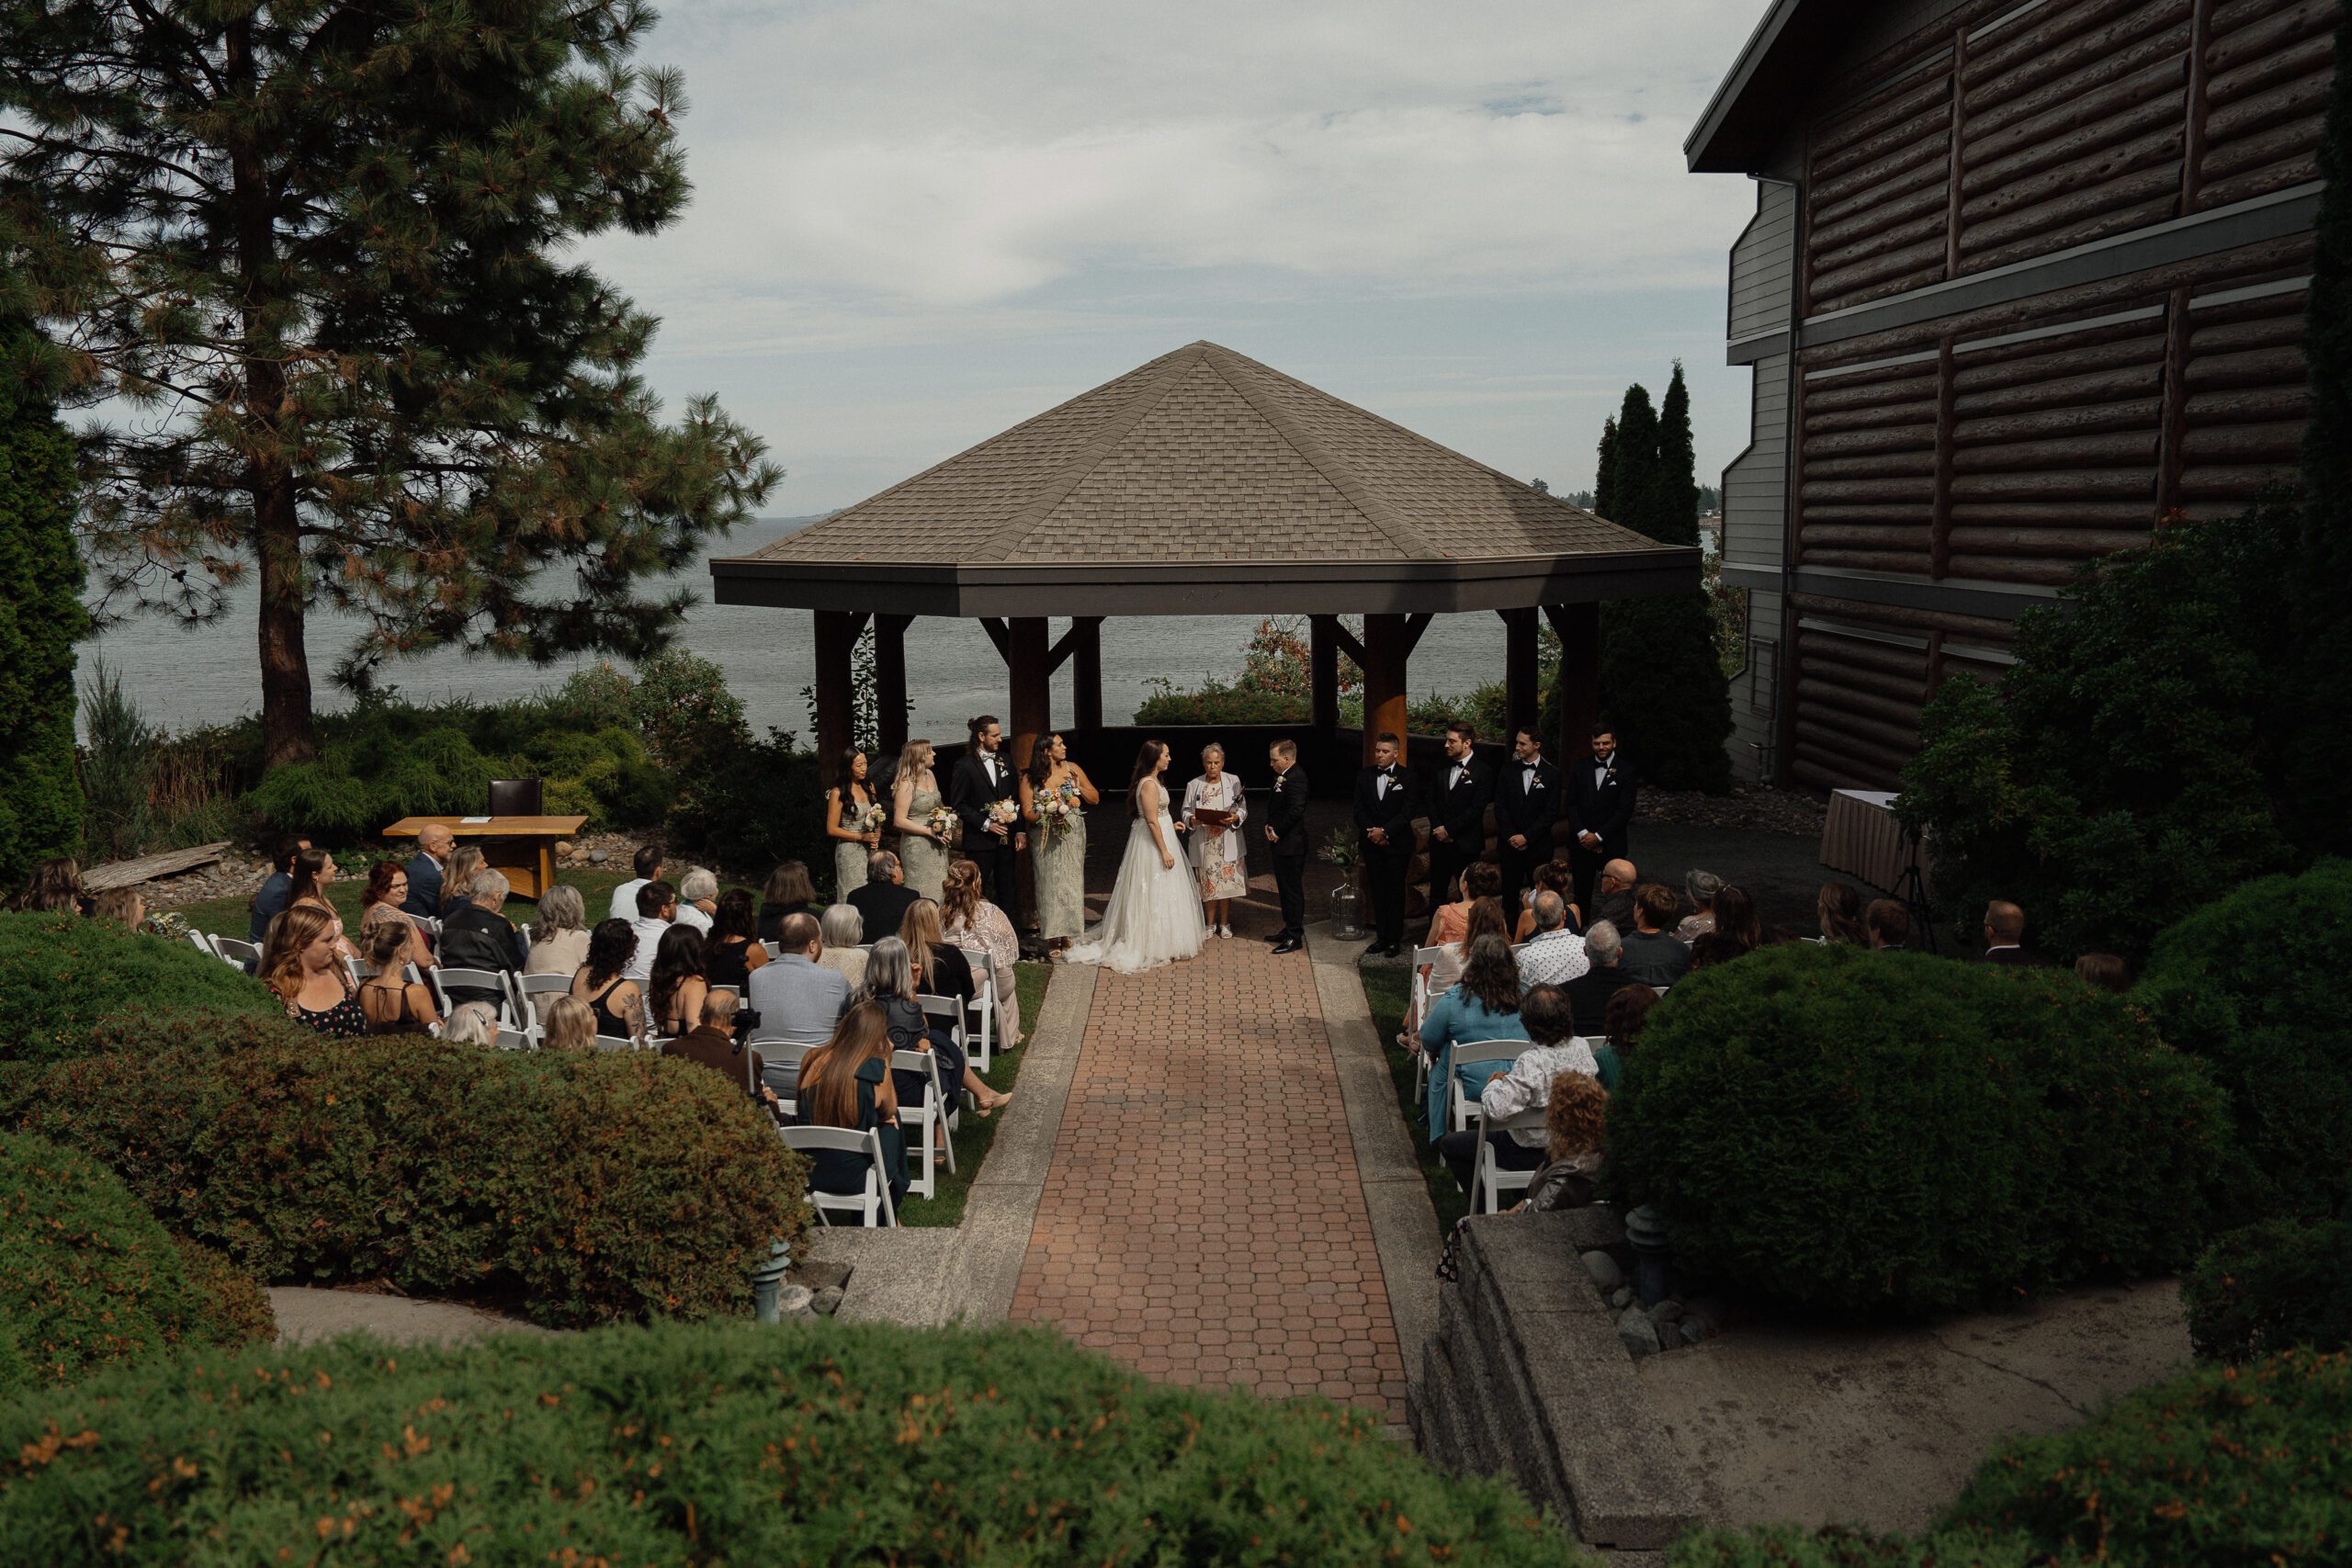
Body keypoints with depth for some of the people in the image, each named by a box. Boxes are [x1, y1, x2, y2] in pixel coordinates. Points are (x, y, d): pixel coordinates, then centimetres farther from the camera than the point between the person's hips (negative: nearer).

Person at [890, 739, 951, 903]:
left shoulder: (930, 775, 7)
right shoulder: (906, 785, -16)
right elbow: (899, 821, -18)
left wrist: (948, 825, 2)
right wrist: (930, 831, -19)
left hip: (937, 846, 7)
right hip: (917, 847, -7)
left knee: (938, 890, 10)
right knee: (923, 893, -1)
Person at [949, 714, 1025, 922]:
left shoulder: (1004, 761, 9)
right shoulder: (965, 765, -8)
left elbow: (1016, 797, 12)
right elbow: (958, 804, -9)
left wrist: (1020, 830, 4)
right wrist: (986, 824, -14)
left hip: (1007, 838, 5)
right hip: (980, 841, -5)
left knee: (1008, 891, 10)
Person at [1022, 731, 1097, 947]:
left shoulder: (1072, 769, 3)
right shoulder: (1030, 778, -3)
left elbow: (1095, 799, 8)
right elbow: (1027, 812, -6)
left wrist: (1079, 787, -9)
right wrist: (1047, 817, -22)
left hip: (1072, 835, 2)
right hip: (1045, 839, -2)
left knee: (1071, 882, 3)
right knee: (1049, 884, 0)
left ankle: (1069, 933, 10)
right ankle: (1052, 934, 7)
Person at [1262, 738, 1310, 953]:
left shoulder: (1295, 778, -19)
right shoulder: (1282, 777, 13)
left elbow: (1295, 810, -26)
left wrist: (1277, 832, -17)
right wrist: (1270, 826, 4)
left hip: (1291, 845, -10)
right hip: (1282, 845, 10)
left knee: (1293, 890, -3)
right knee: (1284, 889, 18)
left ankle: (1294, 937, 3)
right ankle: (1289, 929, 29)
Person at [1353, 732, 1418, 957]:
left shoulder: (1406, 778, -5)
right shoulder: (1364, 776, 6)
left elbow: (1407, 812, -10)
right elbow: (1359, 810, 5)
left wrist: (1384, 831, -16)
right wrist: (1371, 832, -9)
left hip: (1397, 844, -3)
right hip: (1372, 844, 3)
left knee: (1395, 891, 1)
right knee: (1378, 891, 8)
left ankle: (1395, 939, 7)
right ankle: (1381, 937, 15)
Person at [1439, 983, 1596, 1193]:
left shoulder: (1531, 1062, -35)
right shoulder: (1582, 1047, -13)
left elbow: (1496, 1108, -40)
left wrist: (1495, 1083, -15)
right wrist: (1509, 1078, 3)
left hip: (1531, 1153, -7)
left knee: (1449, 1144, 11)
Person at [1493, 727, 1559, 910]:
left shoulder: (1551, 774, -3)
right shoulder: (1508, 772, 5)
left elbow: (1551, 812, -6)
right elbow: (1500, 807, 4)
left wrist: (1527, 837, -11)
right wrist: (1511, 836, -7)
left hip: (1538, 846, -2)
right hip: (1511, 844, 2)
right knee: (1509, 893, 3)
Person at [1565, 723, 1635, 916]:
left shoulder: (1625, 772, -3)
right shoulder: (1580, 769, 7)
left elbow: (1625, 811, -7)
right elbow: (1571, 804, 5)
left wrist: (1598, 836, -11)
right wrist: (1582, 833, -8)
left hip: (1611, 844, -2)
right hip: (1581, 842, 3)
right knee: (1582, 892, 5)